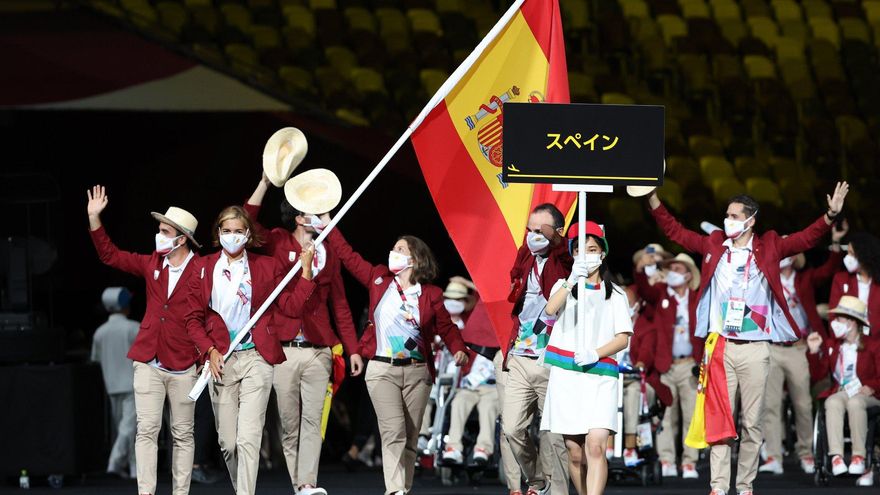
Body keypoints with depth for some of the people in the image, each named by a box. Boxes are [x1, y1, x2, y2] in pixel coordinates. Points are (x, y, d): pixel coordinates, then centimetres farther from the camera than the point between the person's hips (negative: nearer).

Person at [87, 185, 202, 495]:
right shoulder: (152, 264, 9)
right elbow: (110, 255, 16)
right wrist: (94, 218, 8)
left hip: (183, 365, -4)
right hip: (148, 363, 4)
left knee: (182, 434, 6)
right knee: (146, 430, -5)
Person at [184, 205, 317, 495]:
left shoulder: (267, 267, 7)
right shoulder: (204, 268, 9)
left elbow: (292, 307, 2)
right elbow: (193, 317, 8)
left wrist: (306, 270, -6)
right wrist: (209, 351, -4)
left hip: (256, 359, -2)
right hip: (220, 360, 2)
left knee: (248, 438, -13)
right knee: (227, 441, 5)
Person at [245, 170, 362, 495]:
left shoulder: (328, 254, 12)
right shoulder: (278, 244, 4)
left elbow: (339, 304, 15)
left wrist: (352, 349, 11)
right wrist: (265, 183, -15)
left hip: (318, 352, 1)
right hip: (283, 351, -1)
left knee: (312, 419, -7)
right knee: (289, 424, 3)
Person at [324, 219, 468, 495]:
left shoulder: (430, 295, 2)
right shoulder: (379, 279, 5)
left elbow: (446, 327, 6)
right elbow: (348, 256, 11)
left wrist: (458, 349, -12)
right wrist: (328, 224, 10)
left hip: (417, 371, 1)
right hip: (382, 369, -1)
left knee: (410, 438, 5)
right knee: (393, 432, -16)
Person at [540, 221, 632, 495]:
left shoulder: (615, 294, 15)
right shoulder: (564, 285, 15)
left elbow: (623, 338, 6)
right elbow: (551, 309, -8)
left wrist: (595, 354, -11)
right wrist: (572, 281, -22)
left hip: (600, 375, -1)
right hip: (566, 374, 1)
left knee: (595, 445, -18)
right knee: (575, 452, 2)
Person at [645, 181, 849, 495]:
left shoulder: (768, 248, 5)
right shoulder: (713, 245, 11)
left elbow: (806, 239, -1)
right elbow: (675, 231, 14)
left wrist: (830, 216, -17)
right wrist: (653, 200, 6)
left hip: (755, 348, -1)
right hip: (720, 347, 1)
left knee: (752, 422, 3)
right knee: (718, 419, -2)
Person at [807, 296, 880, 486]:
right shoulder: (830, 345, 15)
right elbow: (818, 375, 9)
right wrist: (814, 352, -4)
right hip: (840, 392, 3)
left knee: (855, 402, -39)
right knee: (833, 402, -34)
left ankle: (859, 456, -38)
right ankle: (836, 456, -45)